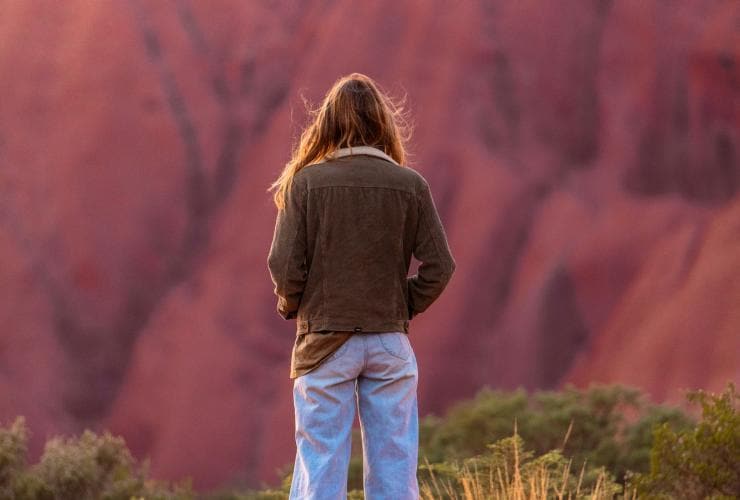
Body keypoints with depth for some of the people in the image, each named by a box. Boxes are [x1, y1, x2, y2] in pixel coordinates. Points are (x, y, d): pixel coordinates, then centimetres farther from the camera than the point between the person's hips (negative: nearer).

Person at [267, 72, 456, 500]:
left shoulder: (305, 181, -6)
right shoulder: (411, 185, -2)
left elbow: (284, 266, -9)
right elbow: (440, 265, -4)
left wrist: (292, 306, 10)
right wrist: (405, 306, 11)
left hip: (324, 340, -1)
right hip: (390, 343, 1)